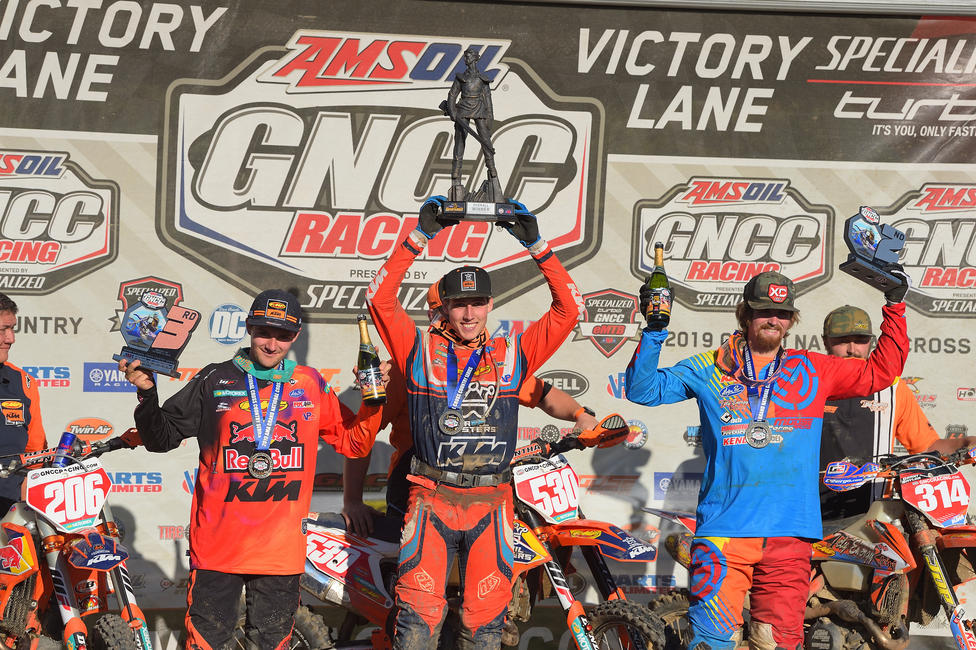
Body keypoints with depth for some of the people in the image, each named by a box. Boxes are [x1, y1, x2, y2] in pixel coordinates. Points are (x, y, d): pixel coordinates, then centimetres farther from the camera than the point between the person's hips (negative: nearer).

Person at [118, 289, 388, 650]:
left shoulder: (310, 385, 6)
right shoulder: (214, 381, 1)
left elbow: (353, 442, 12)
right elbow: (162, 438, 4)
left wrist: (373, 401, -3)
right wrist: (147, 394, -12)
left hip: (282, 548, 2)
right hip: (218, 542, -2)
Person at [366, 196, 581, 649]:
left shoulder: (512, 354, 9)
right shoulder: (420, 348, 5)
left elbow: (567, 310, 5)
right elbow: (380, 298, -4)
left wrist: (538, 247, -1)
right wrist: (419, 238, -7)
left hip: (491, 504, 2)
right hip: (432, 499, -1)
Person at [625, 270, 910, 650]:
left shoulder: (812, 370, 16)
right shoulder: (709, 369, 11)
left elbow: (881, 371, 22)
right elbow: (643, 389, 8)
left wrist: (895, 308, 16)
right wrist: (654, 332, -4)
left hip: (789, 534, 2)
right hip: (724, 530, -2)